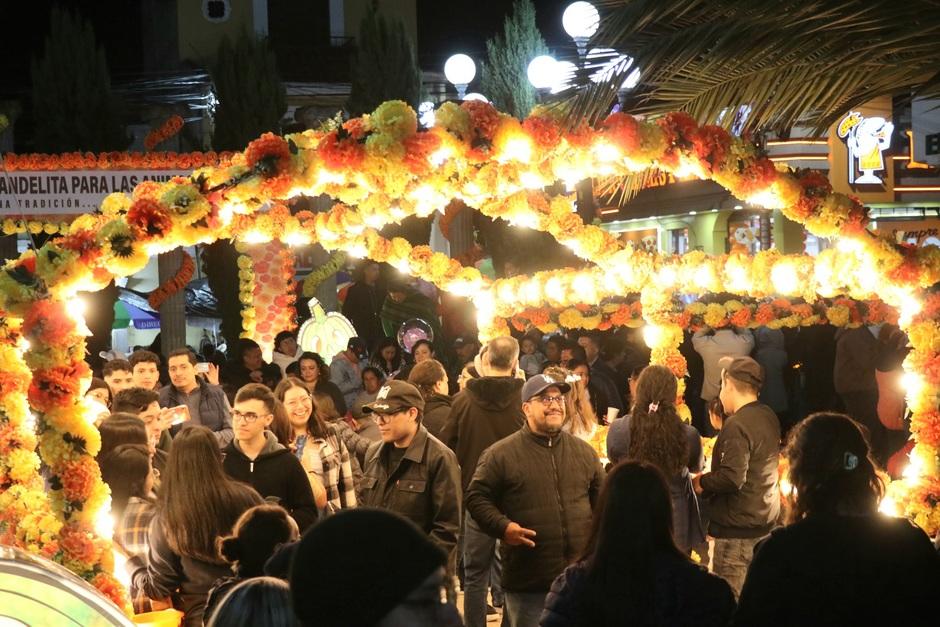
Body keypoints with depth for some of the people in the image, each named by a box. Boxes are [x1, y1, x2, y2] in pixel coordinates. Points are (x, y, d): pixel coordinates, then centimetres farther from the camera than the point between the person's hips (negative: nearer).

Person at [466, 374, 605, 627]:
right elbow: (477, 498, -1)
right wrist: (503, 527, -15)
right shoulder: (501, 454, -3)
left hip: (581, 578, 4)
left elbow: (602, 498, 21)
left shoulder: (584, 451, 11)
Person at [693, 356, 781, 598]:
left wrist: (701, 483, -10)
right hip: (766, 518, 10)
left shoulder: (737, 425, -21)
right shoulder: (769, 417, 8)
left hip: (739, 525, -10)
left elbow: (732, 478, -28)